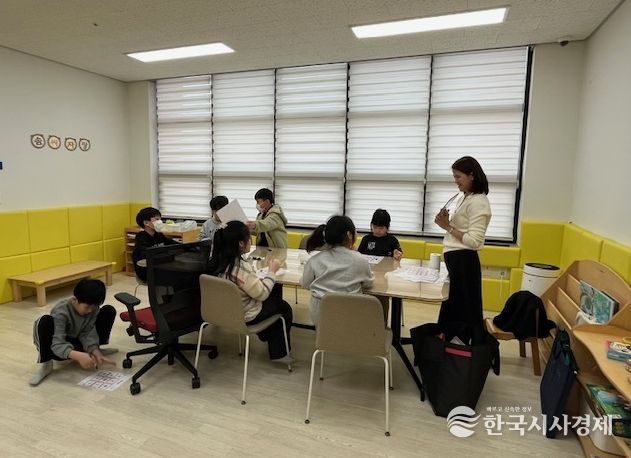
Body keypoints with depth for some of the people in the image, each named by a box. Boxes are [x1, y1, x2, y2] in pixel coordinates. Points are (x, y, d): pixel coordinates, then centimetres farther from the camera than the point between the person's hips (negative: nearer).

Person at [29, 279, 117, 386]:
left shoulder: (93, 307, -17)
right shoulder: (61, 312, -32)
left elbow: (88, 333, -16)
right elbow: (57, 344, -39)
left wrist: (96, 352, -32)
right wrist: (78, 356, -55)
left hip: (77, 341, 4)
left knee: (109, 311, -10)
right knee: (45, 321, -35)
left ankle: (96, 351, 4)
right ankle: (45, 364, -19)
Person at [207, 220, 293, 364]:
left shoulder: (218, 260, -9)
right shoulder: (242, 267, -34)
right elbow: (262, 293, -23)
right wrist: (272, 271, -14)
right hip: (244, 317, -8)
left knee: (274, 299, 28)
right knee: (285, 308, 14)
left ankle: (266, 336, 46)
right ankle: (278, 353, 25)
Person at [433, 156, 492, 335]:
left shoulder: (478, 202, -16)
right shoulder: (463, 199, 13)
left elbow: (474, 241, -23)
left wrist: (448, 227, -17)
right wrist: (446, 222, -1)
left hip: (463, 260, -10)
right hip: (454, 258, 10)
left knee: (463, 308, 1)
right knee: (452, 305, 17)